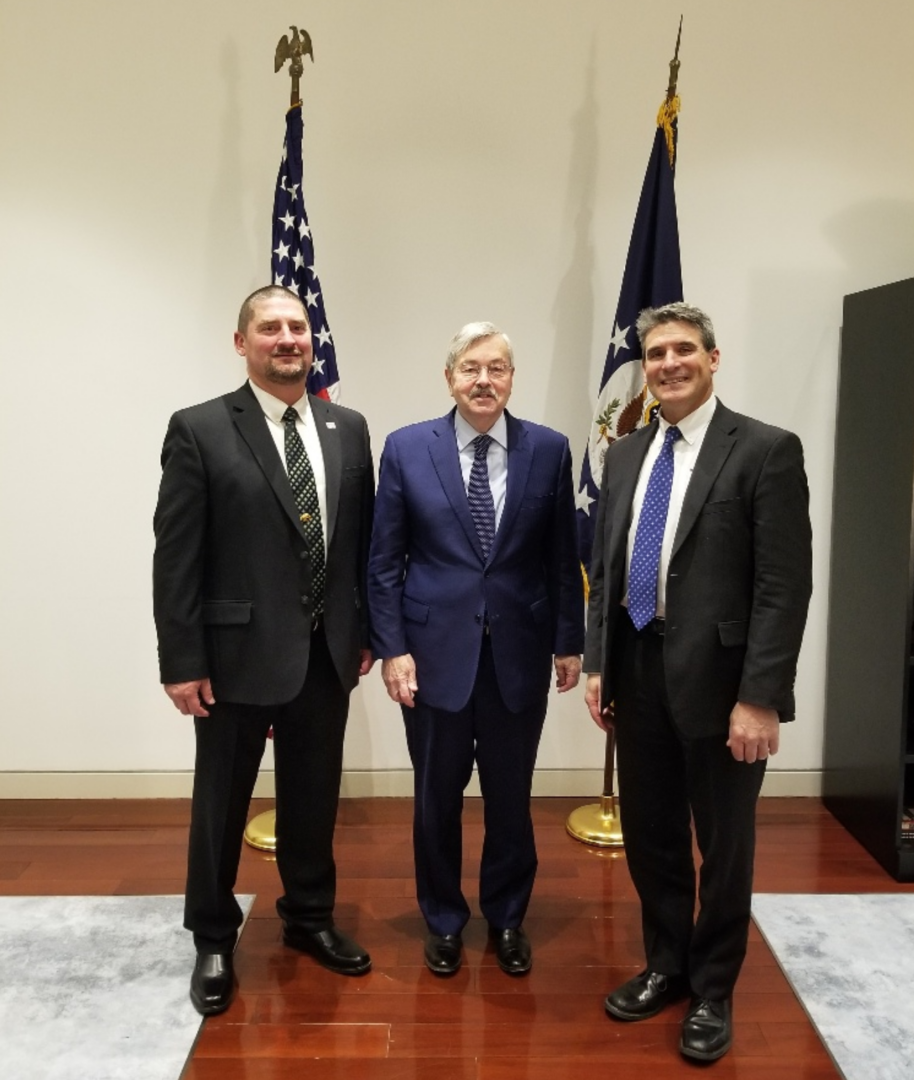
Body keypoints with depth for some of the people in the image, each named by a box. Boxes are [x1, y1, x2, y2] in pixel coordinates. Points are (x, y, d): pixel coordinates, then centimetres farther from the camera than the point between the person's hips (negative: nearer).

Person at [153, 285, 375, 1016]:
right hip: (238, 650, -3)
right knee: (222, 803, 12)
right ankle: (214, 940, 32)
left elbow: (365, 541, 8)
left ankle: (310, 918, 38)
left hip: (328, 651, 4)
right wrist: (183, 661, -11)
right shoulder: (200, 429, -6)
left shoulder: (349, 429, 6)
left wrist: (367, 633, 6)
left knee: (314, 796, 17)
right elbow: (176, 555, -9)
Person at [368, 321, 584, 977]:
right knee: (438, 796, 12)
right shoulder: (407, 448, -2)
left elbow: (563, 557, 4)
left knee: (511, 795, 14)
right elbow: (385, 561, -1)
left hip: (520, 651, 1)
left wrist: (569, 640, 4)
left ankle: (508, 918, 36)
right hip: (436, 649, 0)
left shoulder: (550, 450, 0)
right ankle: (444, 920, 35)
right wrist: (392, 647, -6)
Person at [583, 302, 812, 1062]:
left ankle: (712, 990, 33)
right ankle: (666, 966, 39)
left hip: (718, 679, -5)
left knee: (723, 845, 12)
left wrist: (760, 698, -18)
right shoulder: (626, 454, 10)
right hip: (638, 672, 5)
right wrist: (598, 663, 8)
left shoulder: (767, 450, -9)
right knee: (649, 835, 17)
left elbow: (785, 585, -13)